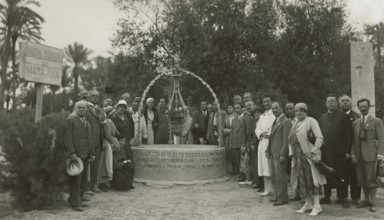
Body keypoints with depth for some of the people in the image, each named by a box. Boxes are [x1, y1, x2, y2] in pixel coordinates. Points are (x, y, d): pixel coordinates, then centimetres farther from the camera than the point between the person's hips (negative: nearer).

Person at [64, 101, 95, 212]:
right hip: (76, 154, -7)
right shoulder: (70, 119, -4)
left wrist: (92, 153, 17)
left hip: (85, 154, 7)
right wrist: (71, 152, -18)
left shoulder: (86, 121, 20)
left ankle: (79, 200, 20)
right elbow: (68, 137, -11)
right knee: (75, 180, -4)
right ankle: (75, 203, 2)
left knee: (83, 179, 10)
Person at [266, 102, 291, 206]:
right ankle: (277, 196, 24)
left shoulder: (286, 121, -11)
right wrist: (268, 150, 13)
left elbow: (286, 139, -16)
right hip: (273, 154, 9)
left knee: (280, 176, -4)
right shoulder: (275, 122, 18)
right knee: (274, 176, 13)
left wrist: (282, 154, -20)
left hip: (280, 154, -9)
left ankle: (282, 198, 6)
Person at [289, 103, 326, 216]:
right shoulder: (295, 124, 17)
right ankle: (308, 204, 20)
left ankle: (317, 206, -2)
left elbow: (319, 137, -13)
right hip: (299, 155, 7)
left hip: (309, 154, -7)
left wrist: (314, 150, -22)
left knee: (312, 177, -7)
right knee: (303, 179, 10)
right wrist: (294, 155, 11)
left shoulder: (311, 121, -5)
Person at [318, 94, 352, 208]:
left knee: (341, 175, 1)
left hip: (339, 152, -4)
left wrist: (347, 151, -9)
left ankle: (343, 198, 12)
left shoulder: (343, 116, 0)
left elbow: (349, 135, -3)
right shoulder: (322, 118, 13)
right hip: (325, 151, 4)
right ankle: (327, 196, 19)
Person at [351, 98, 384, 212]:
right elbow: (354, 139, 12)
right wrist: (352, 153, 3)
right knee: (361, 180, 7)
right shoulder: (355, 123, 15)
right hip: (358, 155, 4)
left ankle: (372, 203, 8)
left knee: (371, 179, -3)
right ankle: (366, 200, 20)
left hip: (370, 154, -4)